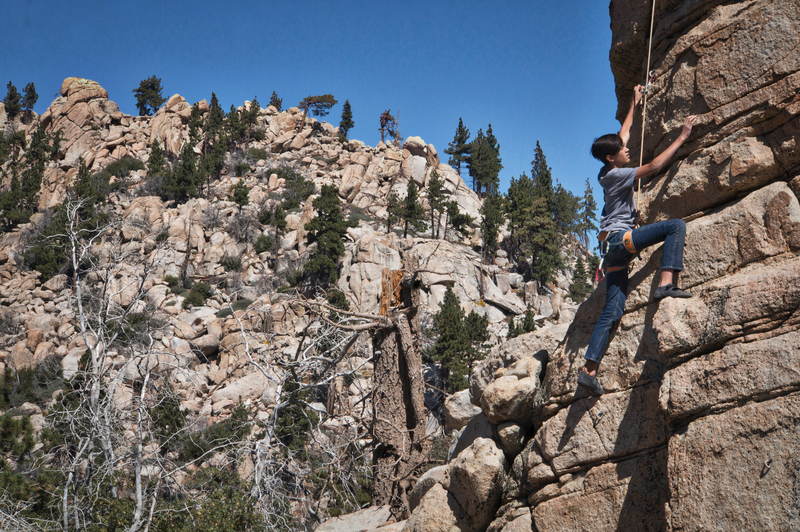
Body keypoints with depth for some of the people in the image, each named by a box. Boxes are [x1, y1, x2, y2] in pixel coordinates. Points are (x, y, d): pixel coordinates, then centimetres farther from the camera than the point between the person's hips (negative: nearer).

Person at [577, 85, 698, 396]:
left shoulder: (609, 172, 19)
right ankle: (667, 283, -31)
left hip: (614, 252, 9)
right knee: (676, 226, -15)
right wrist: (682, 138, -9)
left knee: (612, 312, 0)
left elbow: (624, 133, 33)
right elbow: (654, 167, -15)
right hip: (619, 239, -9)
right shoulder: (615, 175, -5)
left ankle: (590, 370, -7)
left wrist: (634, 103, 41)